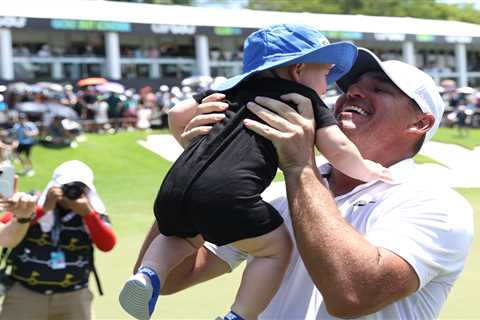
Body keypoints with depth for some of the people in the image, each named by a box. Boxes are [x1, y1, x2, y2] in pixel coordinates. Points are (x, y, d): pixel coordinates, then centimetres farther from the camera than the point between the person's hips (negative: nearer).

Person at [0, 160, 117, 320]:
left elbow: (107, 245, -12)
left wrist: (88, 213, -23)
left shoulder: (93, 212, 2)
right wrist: (42, 209, -22)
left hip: (72, 297, 1)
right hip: (25, 293, -1)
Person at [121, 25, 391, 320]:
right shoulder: (305, 99, 16)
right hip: (227, 194, -6)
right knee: (276, 248, 15)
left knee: (180, 236, 35)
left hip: (175, 186, 6)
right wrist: (366, 171, 25)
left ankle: (148, 277, 9)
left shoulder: (233, 88, 30)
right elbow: (337, 148, 6)